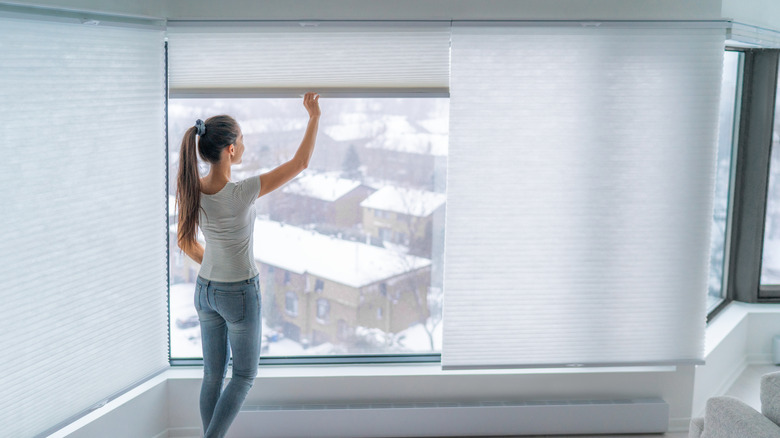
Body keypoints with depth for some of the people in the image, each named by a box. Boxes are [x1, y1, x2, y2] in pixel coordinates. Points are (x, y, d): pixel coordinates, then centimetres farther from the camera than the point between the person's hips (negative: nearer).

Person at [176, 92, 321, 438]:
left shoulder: (190, 190, -9)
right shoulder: (241, 194, -27)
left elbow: (185, 243, 4)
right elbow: (300, 163, -19)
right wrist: (314, 117, -8)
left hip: (205, 290, 6)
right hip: (240, 294, -6)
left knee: (213, 374, 18)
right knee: (244, 376, 13)